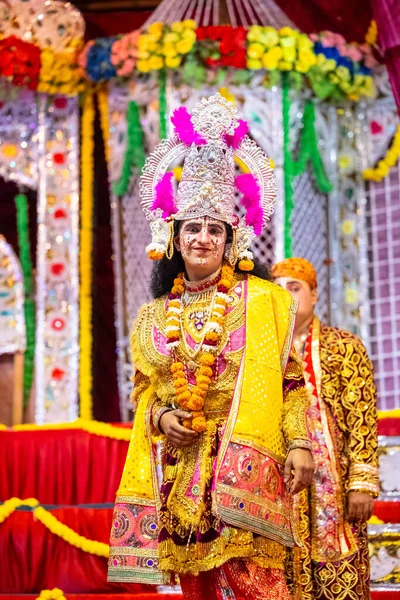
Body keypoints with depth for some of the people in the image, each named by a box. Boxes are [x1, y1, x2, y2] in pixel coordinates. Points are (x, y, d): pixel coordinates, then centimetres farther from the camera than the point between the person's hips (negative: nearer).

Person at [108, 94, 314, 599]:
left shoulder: (262, 300, 4)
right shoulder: (155, 315, 14)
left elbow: (291, 378, 0)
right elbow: (144, 390, 18)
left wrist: (299, 444, -10)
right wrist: (160, 417, -3)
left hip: (244, 461, -4)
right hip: (179, 462, 4)